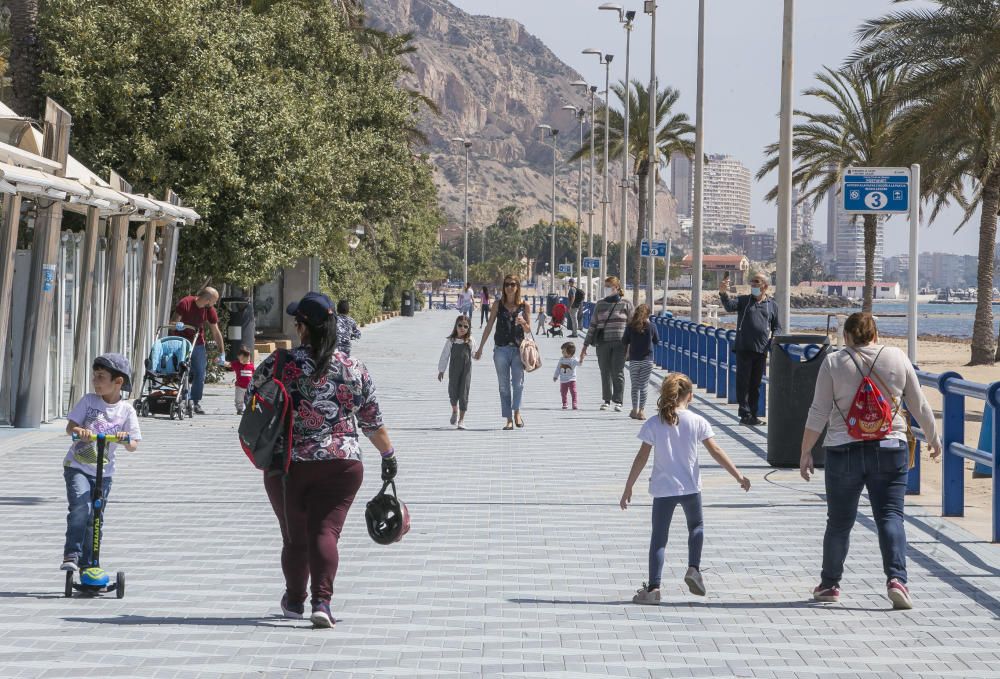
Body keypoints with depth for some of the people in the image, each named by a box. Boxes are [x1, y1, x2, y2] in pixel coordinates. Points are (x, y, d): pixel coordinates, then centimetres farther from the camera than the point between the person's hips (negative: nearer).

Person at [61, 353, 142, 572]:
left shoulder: (126, 410, -2)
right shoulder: (88, 400, -1)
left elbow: (133, 445, -5)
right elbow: (70, 426, -4)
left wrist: (125, 439, -28)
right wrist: (79, 430, -27)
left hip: (103, 471, 2)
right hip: (77, 466, -2)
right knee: (80, 507, -23)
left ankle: (88, 564, 19)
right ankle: (71, 555, -20)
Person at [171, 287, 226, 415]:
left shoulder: (210, 310, -5)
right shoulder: (185, 303, -17)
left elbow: (216, 332, 1)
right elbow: (172, 322, -12)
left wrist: (222, 353, 2)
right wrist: (177, 325, -37)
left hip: (198, 345, 4)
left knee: (200, 374, 1)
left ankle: (196, 402, 11)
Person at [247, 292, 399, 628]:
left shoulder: (279, 364, -5)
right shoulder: (355, 369, 1)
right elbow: (373, 422, 8)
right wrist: (389, 454, 22)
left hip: (286, 465, 0)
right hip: (341, 464, 0)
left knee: (294, 536, 14)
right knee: (325, 531, -3)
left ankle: (295, 600, 31)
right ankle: (322, 601, -20)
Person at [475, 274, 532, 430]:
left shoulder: (524, 306, 5)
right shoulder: (498, 305, 5)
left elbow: (528, 329, 9)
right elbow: (489, 326, 8)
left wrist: (523, 323, -15)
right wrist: (480, 348, 7)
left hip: (518, 349, -1)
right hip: (501, 349, 1)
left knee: (518, 382, -15)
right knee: (504, 385, 2)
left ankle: (517, 412, -3)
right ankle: (509, 420, 5)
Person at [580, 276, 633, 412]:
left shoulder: (626, 304, 2)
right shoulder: (600, 304, 11)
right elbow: (593, 325, 13)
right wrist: (586, 345, 11)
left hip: (619, 343, -3)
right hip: (602, 343, 3)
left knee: (618, 373, -6)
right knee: (605, 373, 6)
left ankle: (618, 402, -1)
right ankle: (606, 400, 17)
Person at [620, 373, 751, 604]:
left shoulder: (653, 424, -6)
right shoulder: (697, 422, -5)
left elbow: (641, 458, -6)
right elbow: (715, 451, -4)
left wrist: (628, 488, 0)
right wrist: (738, 476, 3)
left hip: (663, 489, -1)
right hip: (690, 487, 1)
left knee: (659, 537, 4)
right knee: (696, 526, 26)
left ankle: (653, 587, -3)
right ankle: (693, 568, 10)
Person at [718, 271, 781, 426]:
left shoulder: (772, 305, 12)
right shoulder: (744, 300, 6)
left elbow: (777, 327, 19)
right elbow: (730, 306, -13)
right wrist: (723, 294, -34)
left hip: (761, 350, 2)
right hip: (743, 349, -2)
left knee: (756, 384, 7)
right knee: (743, 382, -5)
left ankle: (752, 415, 13)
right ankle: (745, 414, -5)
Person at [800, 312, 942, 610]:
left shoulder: (834, 362, -2)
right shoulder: (897, 358, 3)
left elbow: (818, 413, -4)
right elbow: (920, 407, 9)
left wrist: (805, 452, 2)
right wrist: (933, 438, 23)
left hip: (844, 451, 0)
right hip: (890, 450, 1)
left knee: (839, 521, 10)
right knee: (890, 516, 0)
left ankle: (829, 585, 22)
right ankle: (896, 578, -18)